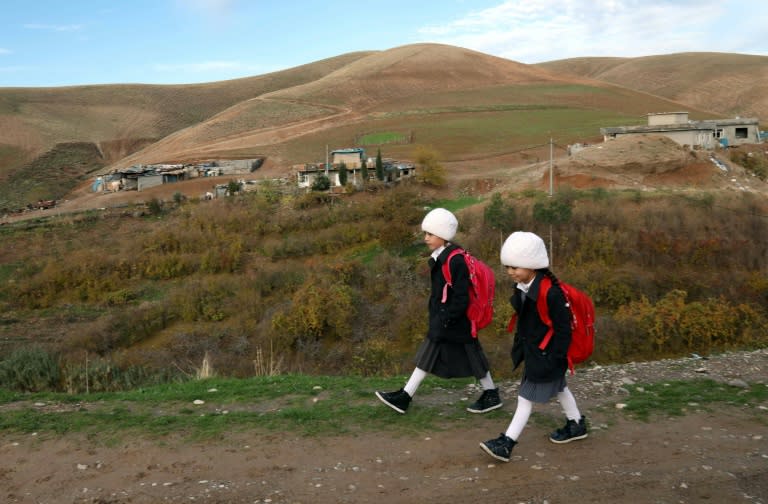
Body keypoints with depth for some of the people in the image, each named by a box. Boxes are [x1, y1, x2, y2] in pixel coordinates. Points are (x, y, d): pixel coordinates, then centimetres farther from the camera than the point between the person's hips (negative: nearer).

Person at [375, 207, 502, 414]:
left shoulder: (455, 261, -23)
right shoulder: (439, 258, 6)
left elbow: (461, 299, -23)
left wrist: (444, 321, -22)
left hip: (457, 324, -9)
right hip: (442, 321, 9)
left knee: (472, 357, 6)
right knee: (427, 356, 10)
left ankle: (492, 396, 25)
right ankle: (404, 397, 15)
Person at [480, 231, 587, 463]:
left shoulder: (551, 292, -28)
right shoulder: (522, 288, -3)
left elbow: (563, 329, -21)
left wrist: (554, 359, -19)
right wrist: (518, 345, 14)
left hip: (546, 354, -8)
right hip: (532, 350, 8)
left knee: (526, 395, -5)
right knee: (557, 387, 24)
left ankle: (506, 444, 1)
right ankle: (576, 425, 44)